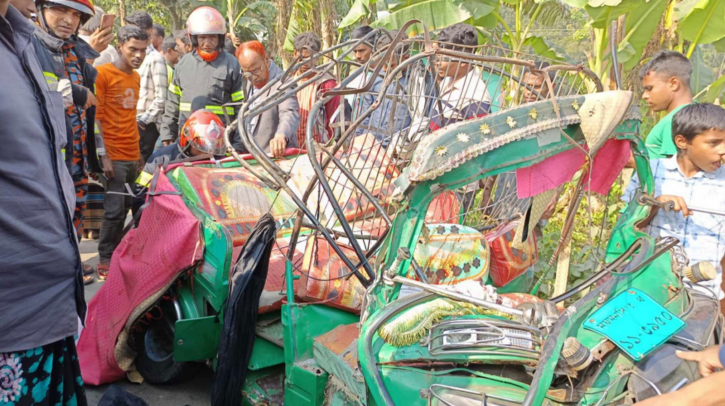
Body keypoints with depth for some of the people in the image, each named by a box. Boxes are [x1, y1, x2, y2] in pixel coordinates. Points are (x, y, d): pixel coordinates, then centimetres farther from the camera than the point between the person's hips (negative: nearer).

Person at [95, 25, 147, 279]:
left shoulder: (136, 77, 15)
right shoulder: (103, 73, -7)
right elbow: (95, 116, -11)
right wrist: (102, 155, -16)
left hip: (132, 155, 7)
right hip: (113, 155, -7)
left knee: (125, 208, 10)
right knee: (115, 210, -6)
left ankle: (115, 253, 20)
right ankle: (105, 260, 6)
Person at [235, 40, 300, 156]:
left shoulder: (282, 83, -13)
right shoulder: (248, 83, 15)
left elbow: (290, 114, -31)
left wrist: (281, 135, -51)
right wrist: (237, 149, 12)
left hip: (277, 155, -7)